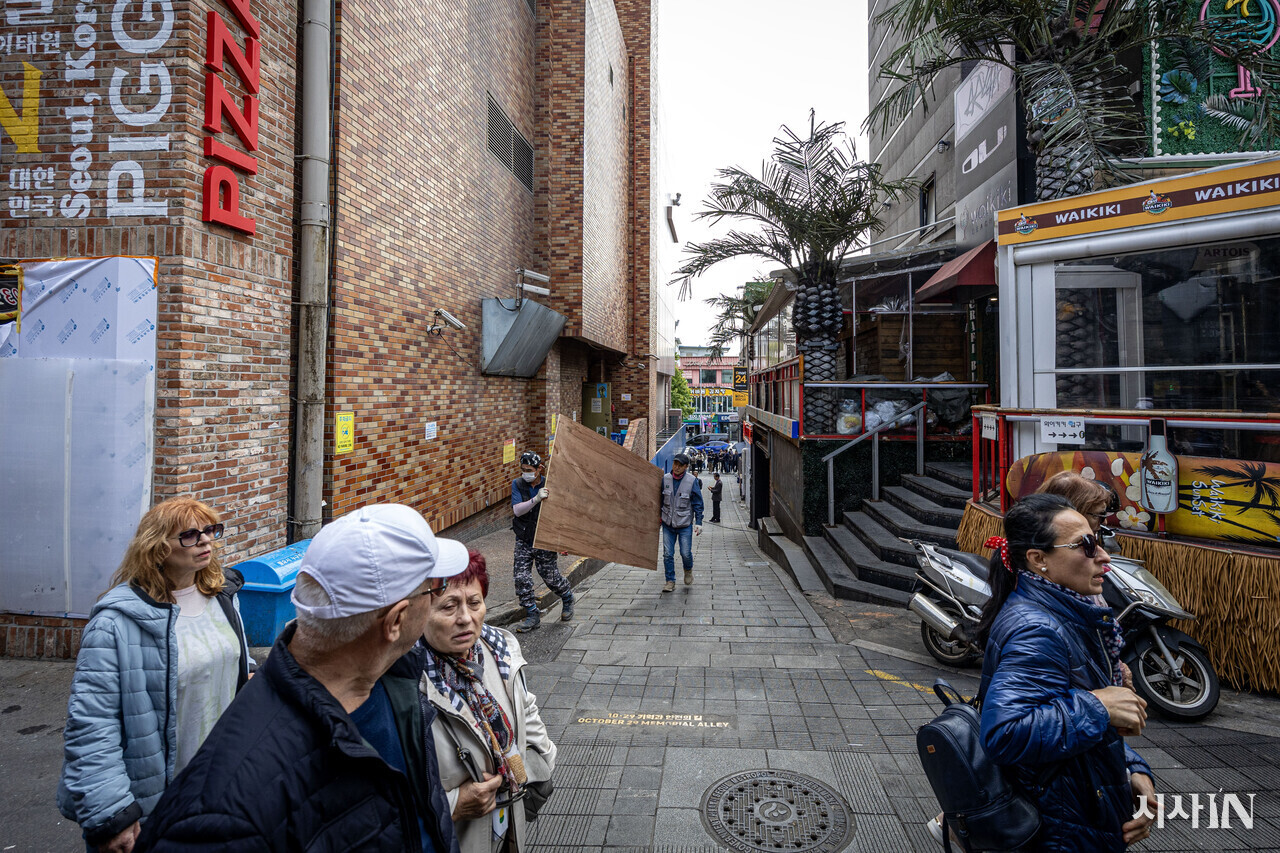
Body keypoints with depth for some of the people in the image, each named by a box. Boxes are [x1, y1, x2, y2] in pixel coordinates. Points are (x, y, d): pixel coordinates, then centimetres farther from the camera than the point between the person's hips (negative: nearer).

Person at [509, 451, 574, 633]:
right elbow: (517, 510, -16)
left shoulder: (549, 485, -10)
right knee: (522, 578, -1)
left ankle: (567, 598, 36)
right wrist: (536, 499, -33)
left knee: (550, 576, 5)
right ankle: (532, 615, 14)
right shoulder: (517, 484, -3)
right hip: (523, 541, 3)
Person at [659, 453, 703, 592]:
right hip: (667, 523, 2)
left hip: (685, 524, -2)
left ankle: (688, 570, 33)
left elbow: (698, 504, -3)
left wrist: (698, 522, -8)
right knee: (667, 554, 1)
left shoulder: (692, 481, -8)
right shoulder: (665, 479, -1)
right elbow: (660, 499, 11)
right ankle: (670, 581, 15)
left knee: (685, 553, 0)